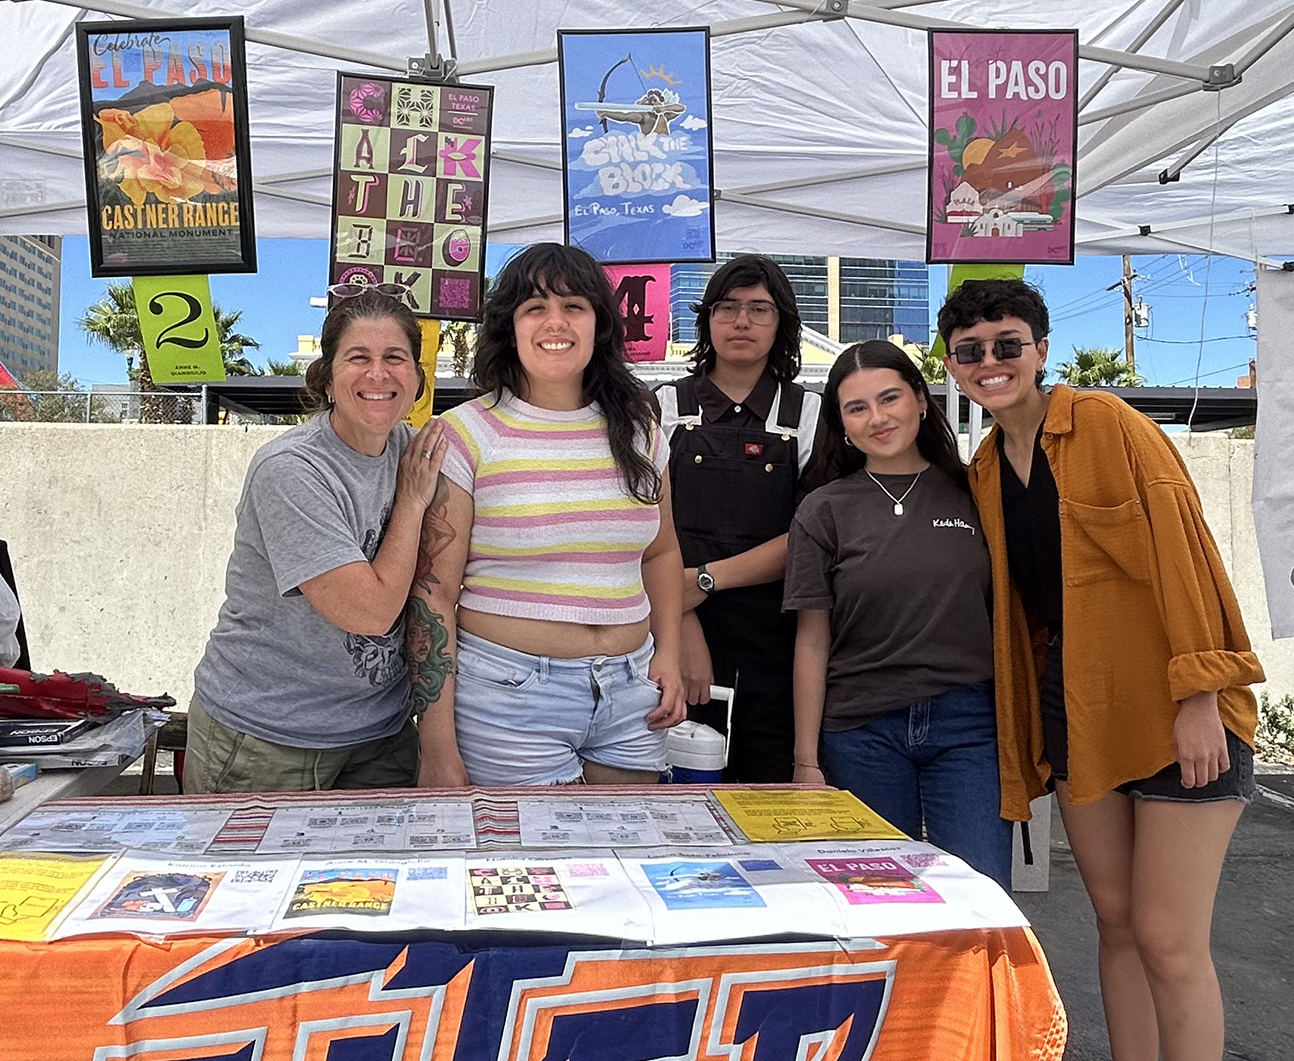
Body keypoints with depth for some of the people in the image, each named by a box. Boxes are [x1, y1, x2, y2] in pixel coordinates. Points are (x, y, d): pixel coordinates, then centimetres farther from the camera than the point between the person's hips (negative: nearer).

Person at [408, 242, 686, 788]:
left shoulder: (637, 431, 8)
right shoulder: (467, 434, -6)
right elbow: (434, 591, -9)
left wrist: (668, 654, 5)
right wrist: (437, 747, -12)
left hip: (630, 693, 5)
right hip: (508, 696, -4)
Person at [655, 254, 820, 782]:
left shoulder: (809, 414, 8)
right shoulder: (668, 406, 8)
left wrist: (709, 578, -11)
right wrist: (683, 628, -13)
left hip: (773, 644, 0)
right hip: (679, 632, 0)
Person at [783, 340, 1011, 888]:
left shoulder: (972, 494, 7)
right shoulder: (824, 511, 3)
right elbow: (812, 642, 2)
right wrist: (807, 760, -1)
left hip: (967, 724, 1)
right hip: (862, 734, 0)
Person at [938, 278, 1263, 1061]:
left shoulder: (1107, 424, -8)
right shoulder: (984, 471, 9)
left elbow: (1183, 551, -14)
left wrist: (1199, 695, -18)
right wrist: (1021, 722, 10)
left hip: (1170, 705, -6)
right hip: (1076, 706, 6)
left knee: (1169, 940, -4)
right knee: (1116, 921, 13)